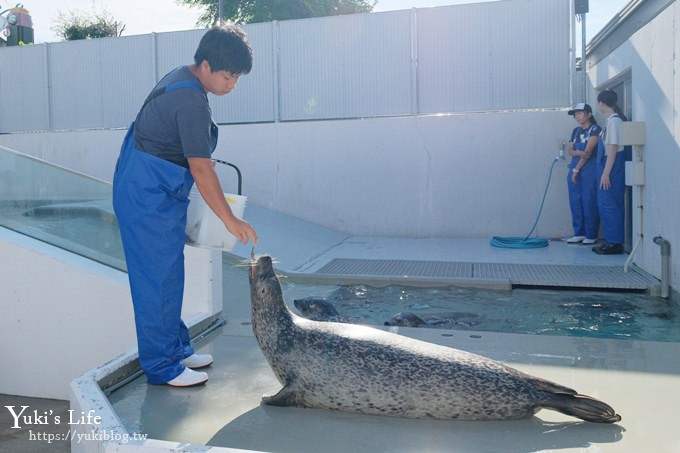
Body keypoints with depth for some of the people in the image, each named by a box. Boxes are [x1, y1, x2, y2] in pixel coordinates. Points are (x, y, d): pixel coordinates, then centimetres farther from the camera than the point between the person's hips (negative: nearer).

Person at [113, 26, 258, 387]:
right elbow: (201, 169, -22)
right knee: (159, 280, -3)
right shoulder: (192, 101, -22)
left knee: (167, 276, 15)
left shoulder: (181, 79, 9)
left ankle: (176, 349, 27)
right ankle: (162, 367, 9)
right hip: (149, 198, -10)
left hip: (147, 192, 10)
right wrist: (230, 220, -17)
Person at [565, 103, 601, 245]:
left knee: (589, 203, -5)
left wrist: (577, 170, -10)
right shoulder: (576, 131, 17)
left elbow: (587, 152, -11)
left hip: (589, 169, -7)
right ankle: (579, 233, 13)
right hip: (574, 168, 7)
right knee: (575, 202, 6)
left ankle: (591, 235, 1)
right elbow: (570, 150, 9)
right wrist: (578, 152, -13)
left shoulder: (595, 129, -5)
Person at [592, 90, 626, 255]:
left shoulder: (614, 120, -14)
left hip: (612, 167, -9)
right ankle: (611, 241, 18)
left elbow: (613, 148, -18)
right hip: (610, 166, 9)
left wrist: (606, 173, -19)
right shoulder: (613, 119, 13)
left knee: (609, 205, -6)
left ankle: (614, 243, -1)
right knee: (606, 205, 12)